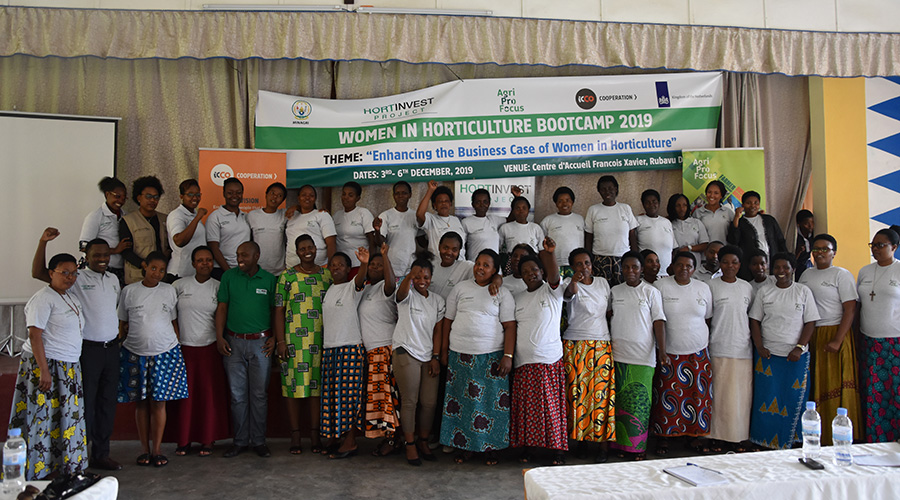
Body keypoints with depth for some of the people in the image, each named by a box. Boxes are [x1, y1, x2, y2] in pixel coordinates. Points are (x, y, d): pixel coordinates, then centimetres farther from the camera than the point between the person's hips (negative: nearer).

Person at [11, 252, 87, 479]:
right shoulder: (43, 298, -12)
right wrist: (44, 371, -22)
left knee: (68, 418, 10)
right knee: (43, 420, -4)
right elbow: (35, 335, -18)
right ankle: (36, 477, 4)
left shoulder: (72, 299, 15)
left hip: (68, 368, 9)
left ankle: (67, 472, 18)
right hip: (45, 365, -9)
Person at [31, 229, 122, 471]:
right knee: (85, 403, -2)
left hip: (111, 347, 6)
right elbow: (38, 273, -14)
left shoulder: (113, 279, 13)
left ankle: (101, 454, 22)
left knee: (107, 402, 11)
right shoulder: (77, 278, -5)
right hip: (88, 349, -6)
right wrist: (43, 242, -22)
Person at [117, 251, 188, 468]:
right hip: (135, 353, 0)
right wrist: (121, 346, 5)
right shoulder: (129, 291, 2)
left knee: (159, 402, 1)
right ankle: (145, 449, 16)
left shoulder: (169, 290, 4)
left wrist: (177, 348, 7)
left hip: (165, 352, 0)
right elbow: (122, 324, 9)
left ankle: (156, 450, 9)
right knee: (141, 403, 6)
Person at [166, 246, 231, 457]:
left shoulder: (219, 287, 3)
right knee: (185, 394, 3)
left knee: (209, 394, 1)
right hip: (184, 347, 1)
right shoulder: (180, 285, 3)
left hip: (209, 348, 0)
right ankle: (183, 440, 16)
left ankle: (207, 440, 12)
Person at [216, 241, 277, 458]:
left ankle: (259, 441, 14)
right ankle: (240, 441, 16)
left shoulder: (269, 279, 1)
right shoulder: (229, 276, 3)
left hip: (260, 342, -1)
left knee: (259, 394, 4)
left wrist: (274, 337, -2)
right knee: (237, 394, 5)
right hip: (234, 342, 1)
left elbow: (275, 310, 7)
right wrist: (219, 337, -3)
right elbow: (222, 307, 4)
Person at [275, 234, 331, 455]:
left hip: (321, 340, 2)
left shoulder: (326, 275, 10)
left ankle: (315, 434, 13)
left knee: (317, 384, 4)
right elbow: (279, 310, 1)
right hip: (294, 339, -2)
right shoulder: (287, 276, 3)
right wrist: (280, 341, -6)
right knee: (293, 384, 0)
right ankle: (295, 435, 9)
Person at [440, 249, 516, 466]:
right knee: (461, 400, 5)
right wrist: (444, 351, 8)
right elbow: (448, 320, 11)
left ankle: (490, 447, 13)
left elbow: (510, 326, -2)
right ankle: (464, 446, 17)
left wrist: (508, 356, -11)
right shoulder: (460, 289, 9)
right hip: (460, 354, 2)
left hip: (491, 355, -2)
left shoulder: (502, 294, 3)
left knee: (491, 400, 0)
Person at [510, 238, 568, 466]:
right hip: (523, 362, 4)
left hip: (550, 359, -4)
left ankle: (558, 449, 9)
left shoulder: (552, 290, 1)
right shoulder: (518, 299, 14)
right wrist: (508, 356, 8)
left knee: (552, 406, -1)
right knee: (527, 407, 6)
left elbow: (553, 275, -20)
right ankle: (529, 447, 17)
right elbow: (512, 328, 16)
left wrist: (550, 253, -39)